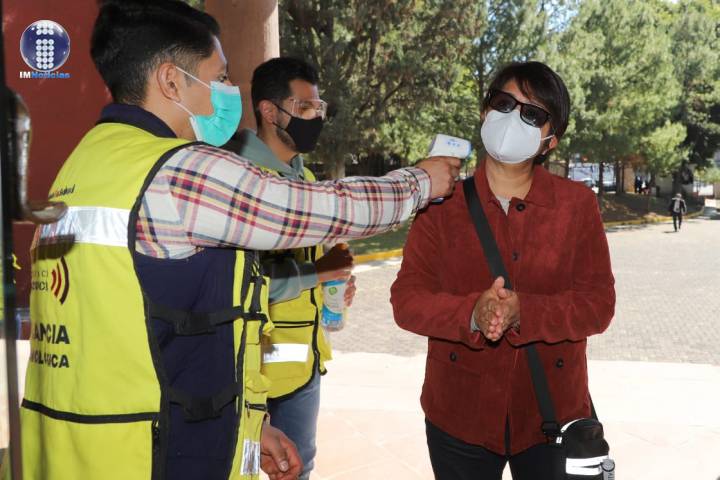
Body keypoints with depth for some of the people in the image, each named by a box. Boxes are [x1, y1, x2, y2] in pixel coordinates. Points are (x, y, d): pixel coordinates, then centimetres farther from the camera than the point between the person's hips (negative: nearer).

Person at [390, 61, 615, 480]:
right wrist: (472, 314, -28)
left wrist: (521, 311, -25)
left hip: (552, 414, 1)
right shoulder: (443, 202, -4)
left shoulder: (577, 204, -2)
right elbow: (407, 299, -9)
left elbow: (598, 304, -8)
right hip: (460, 415, 0)